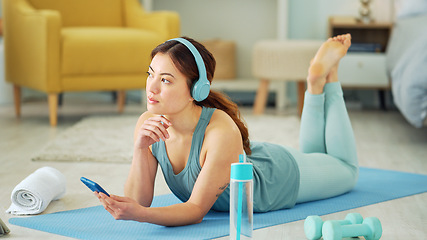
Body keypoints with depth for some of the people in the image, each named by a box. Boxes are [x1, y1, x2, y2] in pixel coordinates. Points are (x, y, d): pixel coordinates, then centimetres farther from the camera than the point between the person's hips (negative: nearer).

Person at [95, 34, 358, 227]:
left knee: (347, 170, 28)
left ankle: (323, 75, 28)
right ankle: (315, 86, 37)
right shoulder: (148, 125, -29)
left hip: (281, 175, -4)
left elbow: (196, 209, -41)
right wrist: (140, 150, -42)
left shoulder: (223, 132, -45)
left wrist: (139, 214, -58)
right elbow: (139, 201, -25)